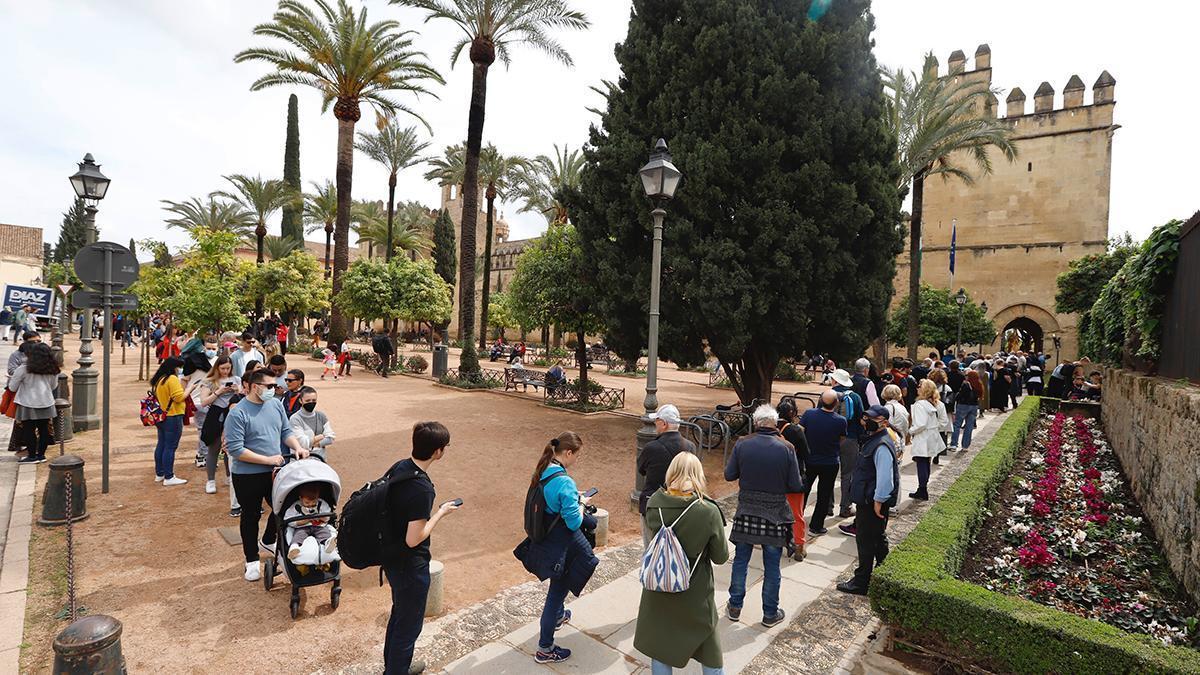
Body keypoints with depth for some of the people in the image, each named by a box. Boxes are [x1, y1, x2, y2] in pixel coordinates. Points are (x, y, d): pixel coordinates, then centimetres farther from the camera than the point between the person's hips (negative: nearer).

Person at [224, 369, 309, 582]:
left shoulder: (275, 404, 2)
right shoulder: (238, 414, -17)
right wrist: (268, 460, -21)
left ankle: (268, 541, 43)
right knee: (251, 517, 11)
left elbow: (286, 431, 10)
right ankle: (251, 560, 28)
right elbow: (236, 449, -21)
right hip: (248, 476, -5)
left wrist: (297, 447, -8)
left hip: (276, 472, 6)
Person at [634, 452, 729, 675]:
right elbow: (721, 557, -11)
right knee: (709, 648, 23)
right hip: (695, 594, -2)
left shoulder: (654, 504, -17)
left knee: (660, 644, 21)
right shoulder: (709, 512, -25)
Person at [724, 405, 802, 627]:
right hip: (775, 516, -1)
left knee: (740, 561, 16)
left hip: (746, 513, 1)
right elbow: (796, 486, -9)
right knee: (772, 566, 13)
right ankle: (770, 613, 27)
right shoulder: (786, 448, -12)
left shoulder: (742, 444, -10)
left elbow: (729, 475, -3)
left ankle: (735, 607, 28)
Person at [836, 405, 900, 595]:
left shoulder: (882, 446, -23)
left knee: (866, 542, 0)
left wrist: (878, 501, -22)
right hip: (868, 500, 10)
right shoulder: (873, 439, 10)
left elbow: (885, 477, -27)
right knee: (878, 539, 23)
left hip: (872, 502, -10)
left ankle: (861, 583, 12)